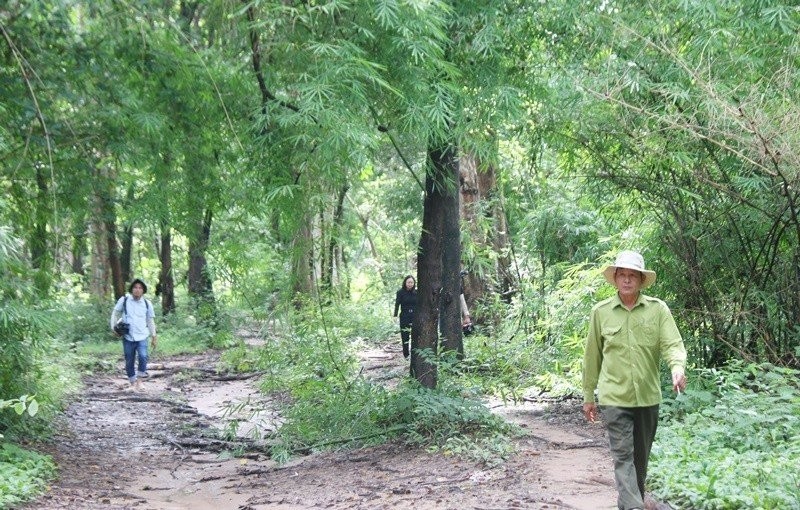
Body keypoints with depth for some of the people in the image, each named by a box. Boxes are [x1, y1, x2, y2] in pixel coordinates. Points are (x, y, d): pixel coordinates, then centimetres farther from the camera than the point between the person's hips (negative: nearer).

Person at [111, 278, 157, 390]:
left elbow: (150, 321, 12)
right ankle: (132, 381, 26)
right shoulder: (124, 300, -1)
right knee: (129, 361, 8)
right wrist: (113, 327, -3)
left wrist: (154, 337, 12)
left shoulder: (147, 304, 4)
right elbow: (115, 314, 9)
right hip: (127, 337, 0)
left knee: (143, 356, -23)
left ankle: (141, 375, -1)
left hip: (142, 336, 0)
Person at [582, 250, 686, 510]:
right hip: (614, 398, -2)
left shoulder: (658, 309, 0)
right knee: (623, 457, -9)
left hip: (648, 397, 2)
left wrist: (677, 367, -31)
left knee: (640, 458, 14)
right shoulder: (601, 312, 1)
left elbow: (673, 343, -9)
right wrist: (588, 396, 11)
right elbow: (592, 356, 7)